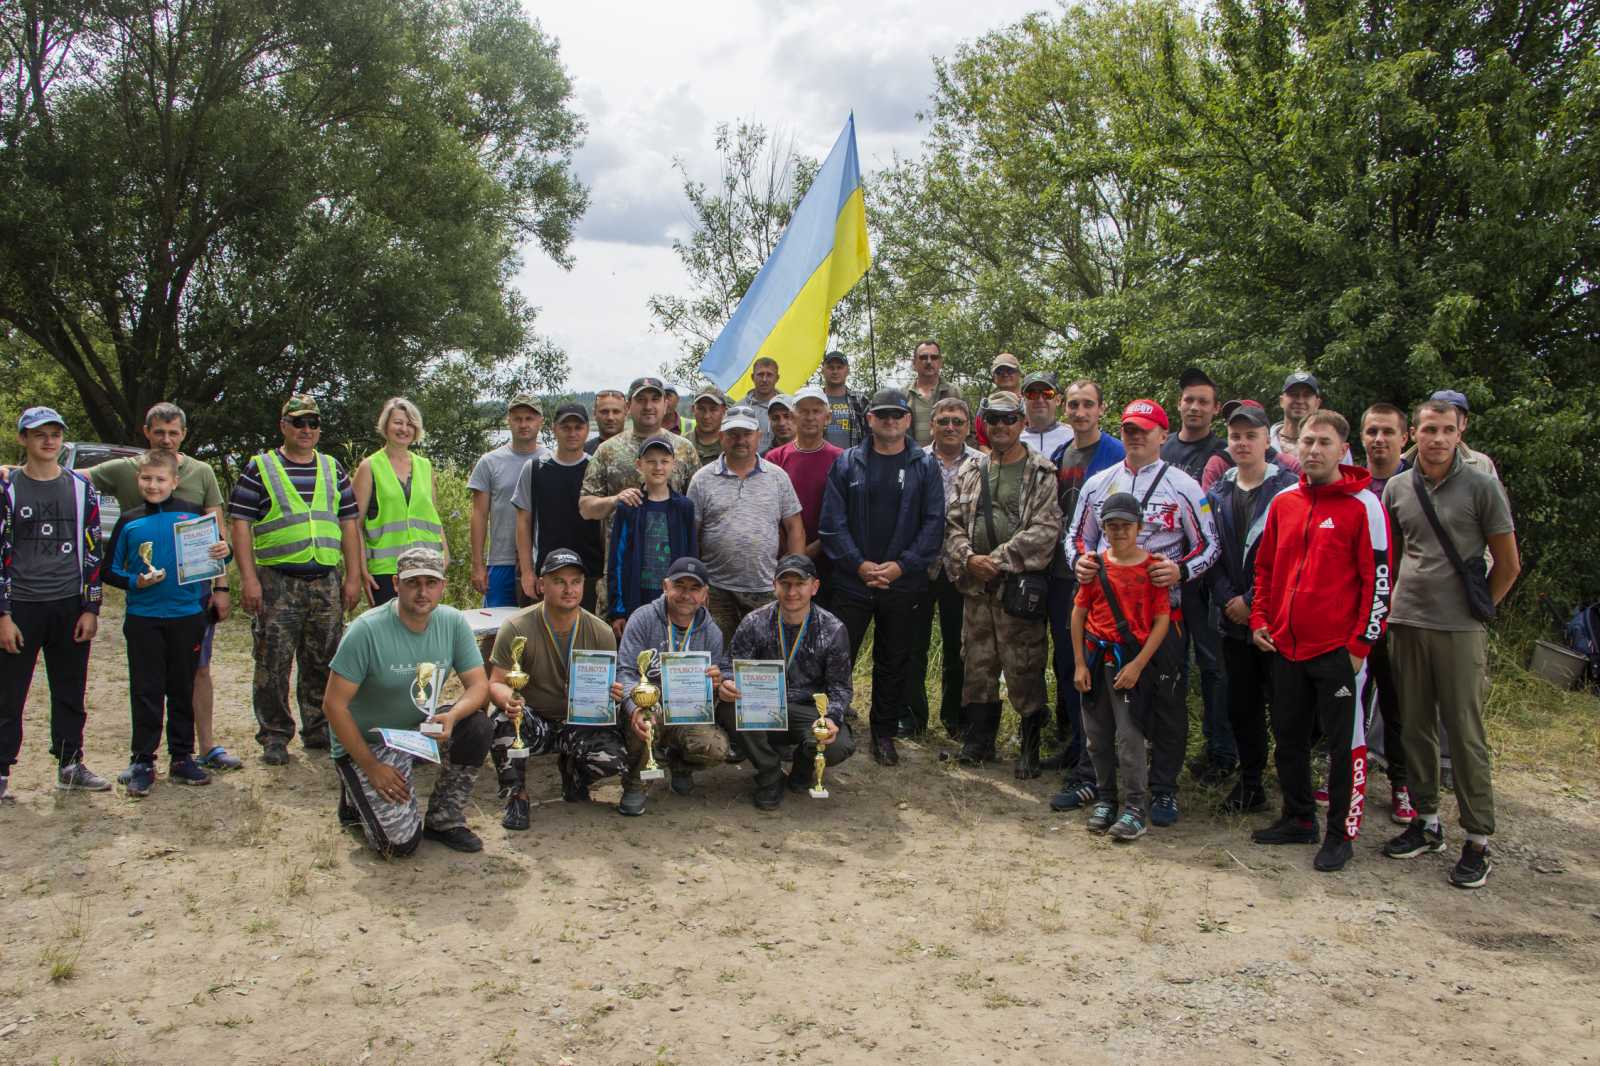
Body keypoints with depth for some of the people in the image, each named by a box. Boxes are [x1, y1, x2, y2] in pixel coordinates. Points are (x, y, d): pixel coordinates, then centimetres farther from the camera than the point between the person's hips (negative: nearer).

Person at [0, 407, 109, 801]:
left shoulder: (81, 488, 6)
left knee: (71, 692, 10)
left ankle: (70, 764, 21)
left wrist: (91, 608, 1)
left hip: (70, 607, 2)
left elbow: (92, 550, 7)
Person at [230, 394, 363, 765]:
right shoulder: (259, 469, 3)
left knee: (323, 662, 9)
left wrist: (353, 577, 7)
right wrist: (248, 578, -11)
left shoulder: (333, 470, 14)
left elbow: (349, 525, 14)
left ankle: (319, 730, 21)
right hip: (277, 583, -3)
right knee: (273, 662, -2)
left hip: (327, 582, 4)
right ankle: (274, 736, 9)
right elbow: (241, 525, -3)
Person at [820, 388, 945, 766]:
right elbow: (832, 521, -2)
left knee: (894, 663, 11)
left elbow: (934, 523, -2)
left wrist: (902, 565, -11)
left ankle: (884, 734, 24)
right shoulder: (847, 463, 2)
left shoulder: (925, 466, 3)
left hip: (903, 583, 1)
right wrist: (859, 564, -12)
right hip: (852, 580, 0)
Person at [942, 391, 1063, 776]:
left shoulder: (1041, 473, -1)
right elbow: (952, 522, 10)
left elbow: (1045, 529, -10)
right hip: (976, 586, 5)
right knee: (977, 665, 12)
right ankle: (978, 740, 25)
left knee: (1024, 671, -1)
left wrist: (999, 560, -14)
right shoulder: (970, 471, 13)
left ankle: (1031, 745, 13)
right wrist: (968, 559, -8)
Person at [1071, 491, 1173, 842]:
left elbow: (1161, 620, -7)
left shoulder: (1151, 567, -6)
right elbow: (1079, 613, 8)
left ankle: (1134, 807, 4)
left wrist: (1138, 664, -13)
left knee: (1130, 735, -6)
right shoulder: (1096, 566, 5)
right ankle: (1105, 798, 26)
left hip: (1131, 660, -4)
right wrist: (1080, 664, 2)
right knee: (1098, 734, 12)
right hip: (1096, 659, 4)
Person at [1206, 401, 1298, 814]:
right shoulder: (1217, 493, 11)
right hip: (1234, 619, 5)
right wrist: (1227, 599, -6)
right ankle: (1250, 782, 23)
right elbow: (1211, 551, 8)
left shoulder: (1289, 488, -5)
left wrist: (1253, 601, -14)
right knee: (1241, 706, 11)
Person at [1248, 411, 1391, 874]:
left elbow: (1378, 580, -10)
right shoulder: (1283, 503, 8)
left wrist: (1361, 644, -12)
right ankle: (1298, 819, 30)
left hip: (1338, 649, -6)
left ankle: (1340, 834, 16)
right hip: (1286, 646, 6)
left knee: (1344, 742, 4)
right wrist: (1260, 619, 8)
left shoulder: (1363, 506, -9)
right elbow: (1265, 567, 18)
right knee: (1288, 736, 15)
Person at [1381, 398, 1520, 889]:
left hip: (1459, 630, -4)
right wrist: (1394, 600, 12)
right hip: (1406, 624, 4)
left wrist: (1476, 608, 5)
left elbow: (1508, 564, 1)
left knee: (1466, 735, -1)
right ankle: (1426, 821, 24)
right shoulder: (1396, 488, 7)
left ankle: (1477, 841, 7)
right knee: (1415, 728, 11)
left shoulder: (1482, 487, -4)